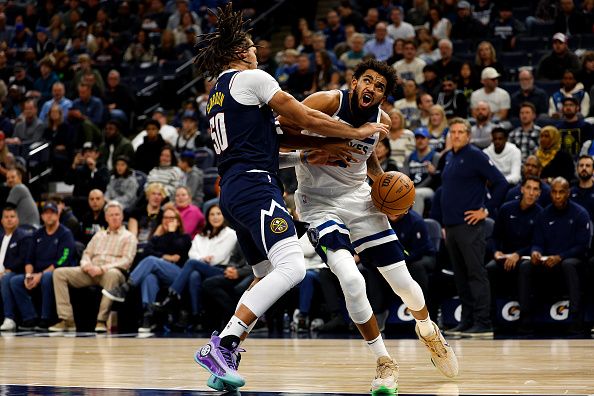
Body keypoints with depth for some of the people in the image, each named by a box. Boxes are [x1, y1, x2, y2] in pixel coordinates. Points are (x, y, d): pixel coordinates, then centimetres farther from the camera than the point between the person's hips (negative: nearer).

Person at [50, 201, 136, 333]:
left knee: (112, 274, -43)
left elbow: (126, 261, -4)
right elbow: (87, 254, 23)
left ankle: (102, 320, -38)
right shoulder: (99, 235, 28)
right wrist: (86, 265, -4)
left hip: (112, 271, -6)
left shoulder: (128, 237, 10)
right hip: (91, 272, 6)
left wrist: (103, 268, -18)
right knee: (59, 273, -13)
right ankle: (67, 319, -22)